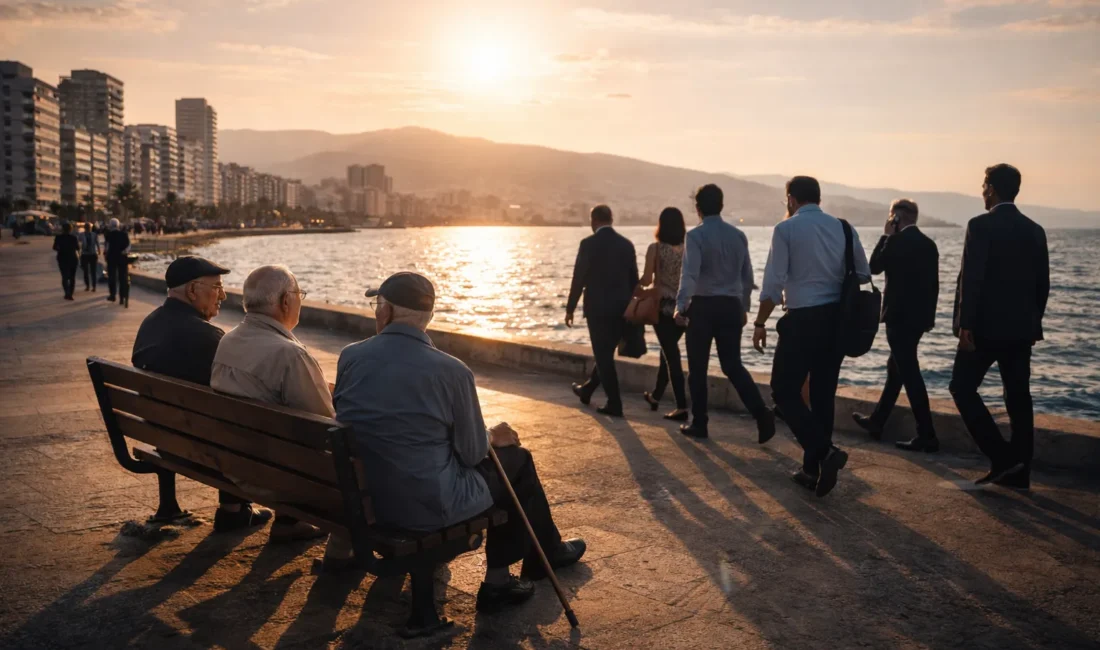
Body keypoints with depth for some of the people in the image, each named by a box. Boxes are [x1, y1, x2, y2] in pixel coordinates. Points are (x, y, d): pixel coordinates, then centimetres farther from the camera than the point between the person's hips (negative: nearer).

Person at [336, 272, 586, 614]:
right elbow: (471, 453, -11)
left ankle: (500, 577, 35)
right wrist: (492, 436, 14)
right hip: (431, 505, -5)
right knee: (517, 460, 19)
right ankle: (547, 552, 41)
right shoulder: (451, 370, -20)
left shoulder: (349, 356, -6)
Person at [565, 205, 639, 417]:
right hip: (621, 308, 6)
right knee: (606, 353, 18)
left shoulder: (589, 244, -10)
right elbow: (634, 279, 9)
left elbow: (579, 278, -10)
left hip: (598, 308, -6)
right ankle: (587, 390, 35)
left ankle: (615, 404, 1)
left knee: (603, 355, 1)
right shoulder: (627, 244, 5)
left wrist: (570, 308, -1)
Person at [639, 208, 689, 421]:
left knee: (671, 355, -2)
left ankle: (682, 407, -7)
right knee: (669, 351, 20)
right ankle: (656, 396, 34)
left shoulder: (655, 248, -9)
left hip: (663, 307, -5)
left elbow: (647, 280, -10)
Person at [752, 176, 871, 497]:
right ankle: (813, 469, 19)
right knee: (823, 393, 12)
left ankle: (824, 452, -13)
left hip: (803, 320, -6)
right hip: (837, 319, 6)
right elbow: (863, 275, 12)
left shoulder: (786, 229, -5)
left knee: (785, 389, 4)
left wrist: (760, 322, -3)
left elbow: (774, 281, -10)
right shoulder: (843, 228, 9)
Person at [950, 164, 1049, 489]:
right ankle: (1018, 472, 14)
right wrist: (1033, 323, 20)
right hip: (1021, 328, 7)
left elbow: (971, 278, -17)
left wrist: (965, 324, -15)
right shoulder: (1035, 230, 9)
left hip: (986, 326, -7)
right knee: (1018, 397, 9)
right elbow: (1042, 284, 12)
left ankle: (1002, 457, -4)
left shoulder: (981, 226, -10)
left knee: (962, 388, 4)